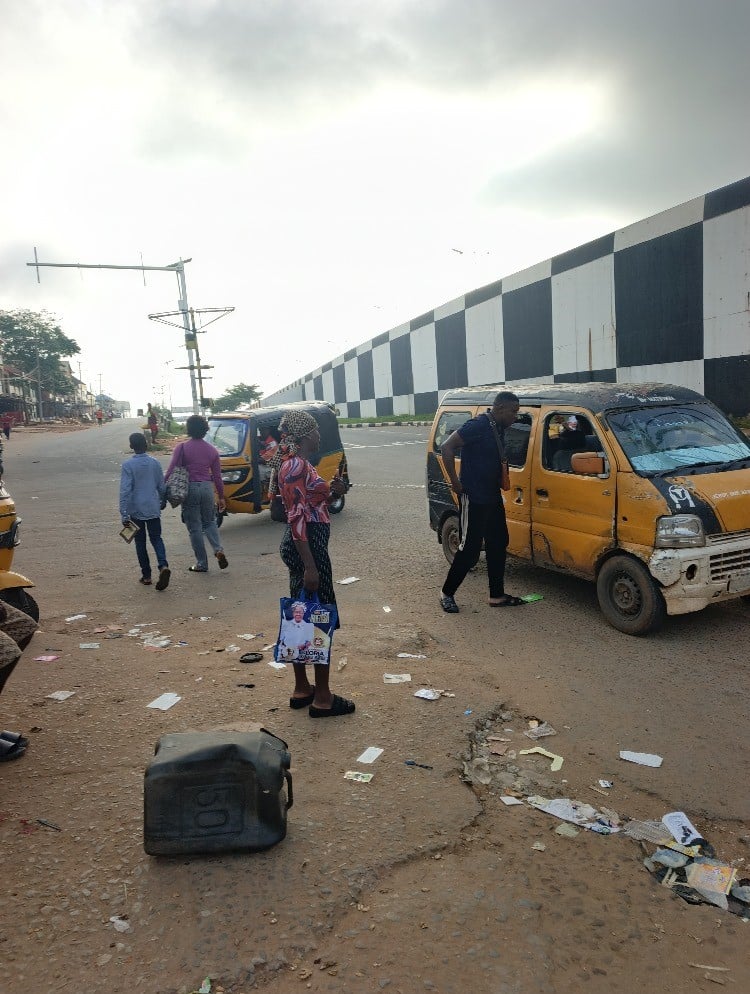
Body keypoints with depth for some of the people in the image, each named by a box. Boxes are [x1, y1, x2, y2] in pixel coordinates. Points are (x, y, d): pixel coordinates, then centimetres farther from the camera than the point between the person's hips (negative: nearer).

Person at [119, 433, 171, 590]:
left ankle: (146, 576, 14)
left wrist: (124, 514, -13)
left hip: (136, 510, -2)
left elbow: (125, 491, -15)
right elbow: (162, 486, 7)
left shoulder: (128, 465, -10)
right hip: (153, 509, 3)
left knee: (140, 542, 10)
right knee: (156, 538, 10)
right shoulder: (154, 463, 1)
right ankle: (163, 566, -14)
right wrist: (163, 502, 25)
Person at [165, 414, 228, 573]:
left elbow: (171, 470, -10)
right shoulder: (212, 450, 6)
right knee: (209, 522, 21)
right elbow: (217, 476, 9)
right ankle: (219, 550, -1)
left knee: (195, 528, 6)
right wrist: (221, 497, 15)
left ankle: (202, 564, 11)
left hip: (190, 489, -3)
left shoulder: (182, 448, -5)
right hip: (207, 488, 3)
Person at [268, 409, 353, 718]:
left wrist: (332, 493, 5)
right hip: (308, 546, -10)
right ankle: (322, 698, 9)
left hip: (307, 545, 10)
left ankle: (302, 689, 27)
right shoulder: (297, 465, -17)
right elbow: (297, 519, -23)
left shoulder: (297, 463, 14)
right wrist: (310, 566, -24)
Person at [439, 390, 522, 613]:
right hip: (473, 499, -9)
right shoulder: (478, 425, -18)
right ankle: (447, 594, 14)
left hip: (493, 497, 9)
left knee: (498, 545, 13)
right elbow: (447, 447, -22)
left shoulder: (499, 428, 9)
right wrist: (455, 482, -20)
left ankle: (497, 595, 23)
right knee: (469, 549, -3)